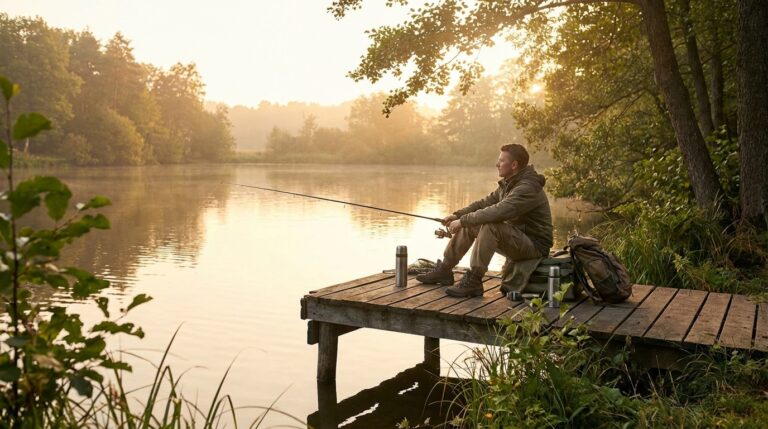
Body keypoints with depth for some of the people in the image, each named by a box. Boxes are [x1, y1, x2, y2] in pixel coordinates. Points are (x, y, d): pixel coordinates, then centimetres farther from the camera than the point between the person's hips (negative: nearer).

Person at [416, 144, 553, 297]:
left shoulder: (528, 188, -24)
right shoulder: (508, 184, 8)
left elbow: (497, 212, -35)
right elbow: (485, 203, 12)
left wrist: (462, 221, -28)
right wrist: (457, 215, -1)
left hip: (535, 245, -10)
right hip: (515, 236, 10)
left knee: (490, 226, -33)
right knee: (468, 225, 6)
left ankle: (473, 281, -24)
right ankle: (444, 271, 13)